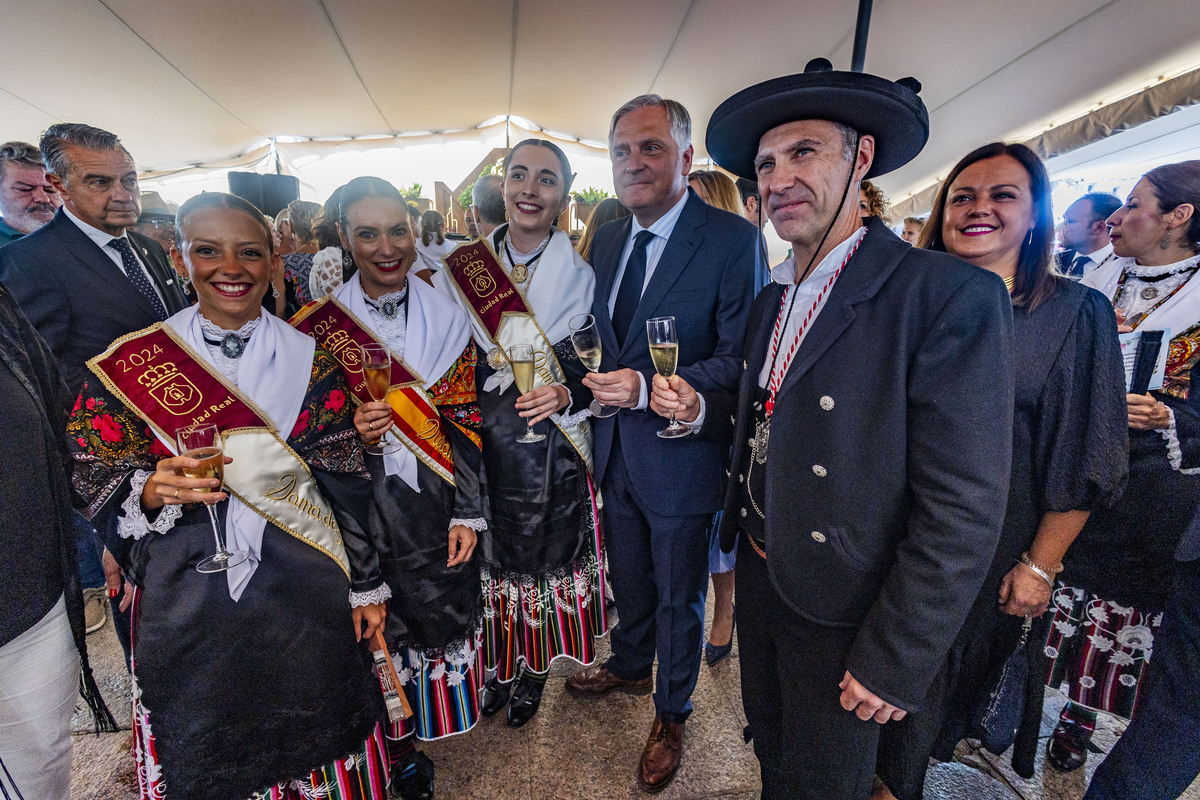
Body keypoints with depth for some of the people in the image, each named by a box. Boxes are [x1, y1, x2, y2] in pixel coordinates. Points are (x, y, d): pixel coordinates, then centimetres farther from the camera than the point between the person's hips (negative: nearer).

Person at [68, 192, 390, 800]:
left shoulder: (310, 361, -3)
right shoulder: (131, 364, -3)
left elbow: (344, 481, -1)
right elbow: (98, 485, 1)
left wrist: (366, 583, 1)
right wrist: (152, 491, -21)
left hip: (305, 595, 0)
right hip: (191, 604, 0)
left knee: (314, 739, 16)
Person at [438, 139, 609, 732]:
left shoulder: (580, 276, -6)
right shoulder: (464, 267, 0)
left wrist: (566, 395, -22)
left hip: (551, 450, -2)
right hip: (483, 443, 2)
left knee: (544, 550, 15)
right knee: (490, 550, 17)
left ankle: (534, 667, 42)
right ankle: (497, 661, 44)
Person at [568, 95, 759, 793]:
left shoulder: (733, 239, -15)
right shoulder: (607, 240, 6)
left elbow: (742, 358, -20)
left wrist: (649, 387, -27)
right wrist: (597, 382, -2)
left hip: (681, 455, -5)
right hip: (617, 449, 6)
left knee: (679, 598, 16)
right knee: (629, 580, 27)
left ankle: (672, 714, 43)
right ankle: (629, 667, 55)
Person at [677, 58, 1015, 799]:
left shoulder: (950, 295, -21)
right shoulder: (772, 298, 4)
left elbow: (963, 511, -22)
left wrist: (895, 662, -17)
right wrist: (700, 406, -7)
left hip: (841, 607, -6)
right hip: (758, 571, 6)